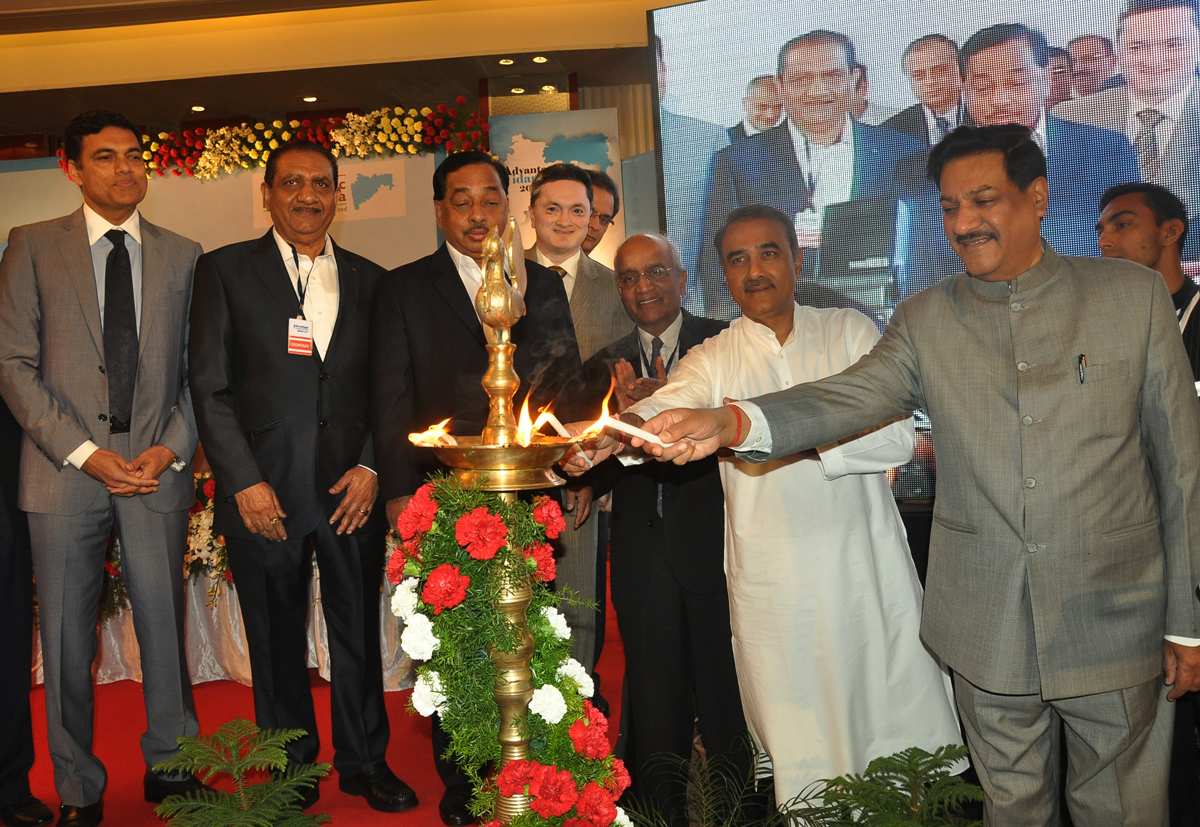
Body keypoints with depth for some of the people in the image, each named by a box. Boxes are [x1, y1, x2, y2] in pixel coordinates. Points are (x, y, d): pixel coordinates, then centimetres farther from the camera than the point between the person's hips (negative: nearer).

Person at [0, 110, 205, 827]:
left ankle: (171, 768, 25)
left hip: (157, 469, 1)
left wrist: (172, 447, -6)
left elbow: (196, 369, 8)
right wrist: (84, 451, -11)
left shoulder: (183, 255, 10)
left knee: (165, 626, 7)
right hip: (65, 471, -1)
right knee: (67, 637, 7)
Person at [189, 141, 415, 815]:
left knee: (360, 632, 8)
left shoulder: (369, 279, 11)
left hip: (353, 489, 2)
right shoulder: (226, 270, 3)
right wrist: (244, 481, -8)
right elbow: (210, 387, -1)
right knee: (277, 640, 10)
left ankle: (366, 761, 26)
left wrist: (372, 467, -3)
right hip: (264, 491, -1)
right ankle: (290, 768, 28)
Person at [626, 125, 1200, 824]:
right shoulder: (925, 320, 2)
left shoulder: (1134, 294, 0)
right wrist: (730, 423, -35)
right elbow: (852, 397, -15)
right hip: (988, 632, 1)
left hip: (1115, 626, -1)